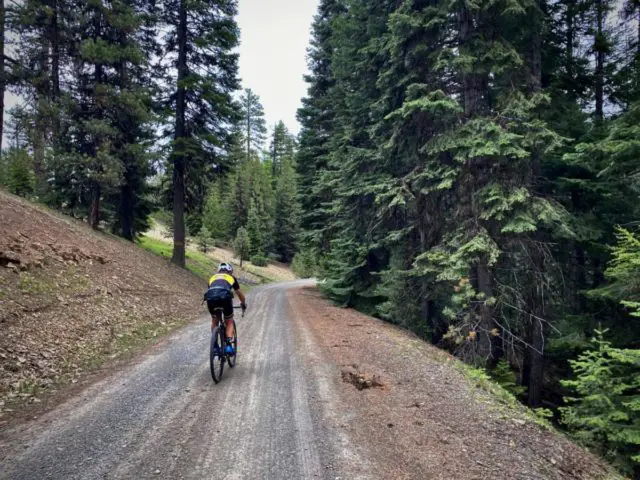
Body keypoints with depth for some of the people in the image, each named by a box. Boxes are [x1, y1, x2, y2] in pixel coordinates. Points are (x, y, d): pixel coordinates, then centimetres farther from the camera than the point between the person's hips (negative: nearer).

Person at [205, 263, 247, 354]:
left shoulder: (213, 277, 37)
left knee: (214, 321, 28)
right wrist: (243, 304, 62)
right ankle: (229, 345, 4)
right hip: (224, 297, -2)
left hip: (210, 297, 2)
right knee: (229, 322, 19)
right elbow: (240, 294, 43)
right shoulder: (231, 277, 32)